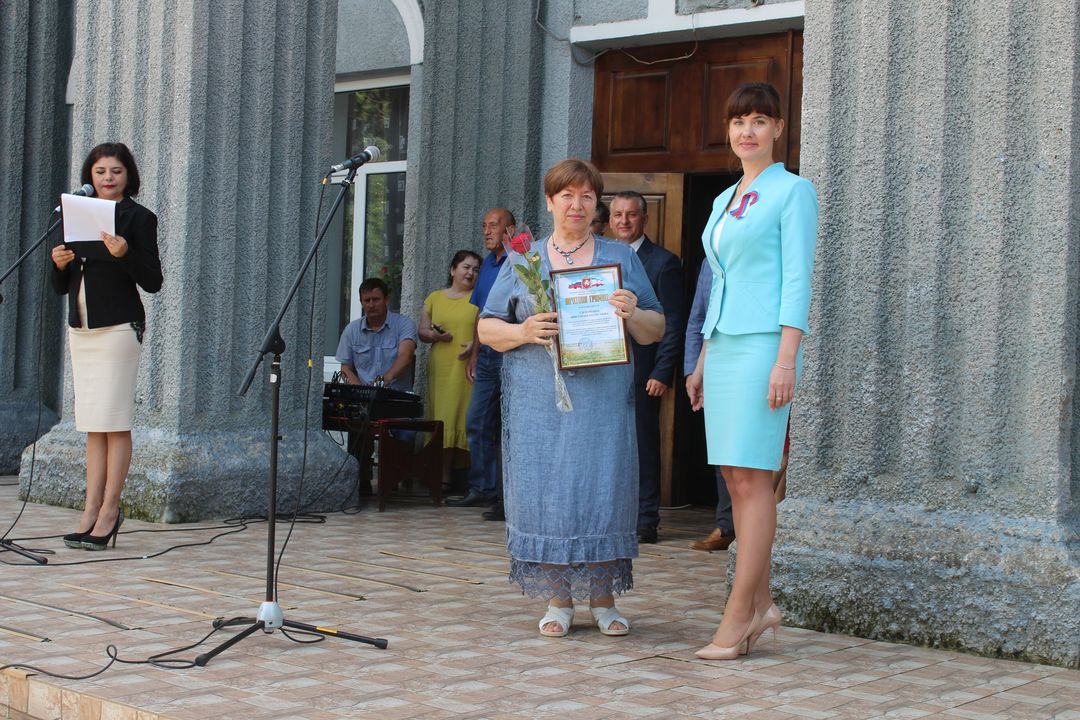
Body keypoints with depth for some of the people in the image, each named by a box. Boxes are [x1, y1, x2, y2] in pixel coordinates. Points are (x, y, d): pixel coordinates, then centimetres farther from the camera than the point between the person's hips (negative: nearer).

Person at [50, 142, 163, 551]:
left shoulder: (139, 218, -2)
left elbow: (153, 283, -8)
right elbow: (61, 287, 17)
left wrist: (124, 253, -22)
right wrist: (59, 263, -3)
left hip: (118, 328, -6)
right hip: (81, 329, 6)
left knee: (114, 423, -5)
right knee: (92, 425, 7)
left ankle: (109, 511, -1)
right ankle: (91, 512, 9)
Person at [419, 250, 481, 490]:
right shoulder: (435, 298, 17)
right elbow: (422, 331, 15)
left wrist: (476, 344, -15)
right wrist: (436, 335, -6)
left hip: (468, 368, -2)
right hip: (440, 368, 2)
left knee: (461, 415, -10)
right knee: (440, 418, -2)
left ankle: (445, 474, -9)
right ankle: (441, 474, 0)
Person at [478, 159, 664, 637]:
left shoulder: (621, 258, 12)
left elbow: (657, 329, 9)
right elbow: (487, 328, 8)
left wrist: (632, 315, -13)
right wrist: (524, 332, -11)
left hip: (602, 401, 0)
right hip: (538, 402, 0)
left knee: (602, 490, -3)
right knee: (545, 492, -1)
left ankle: (603, 599, 8)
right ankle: (558, 600, 9)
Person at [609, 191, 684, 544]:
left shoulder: (664, 262, -2)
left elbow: (672, 324, -6)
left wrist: (662, 373, -13)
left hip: (641, 372, -5)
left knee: (643, 445, -1)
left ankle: (645, 521, 5)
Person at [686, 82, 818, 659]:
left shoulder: (793, 191, -2)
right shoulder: (725, 201, 20)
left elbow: (798, 280, -9)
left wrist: (786, 360, -17)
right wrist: (702, 363, 20)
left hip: (763, 345, -8)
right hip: (723, 347, 8)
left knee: (751, 478, -9)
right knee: (737, 481, 6)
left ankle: (737, 615, -7)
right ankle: (761, 604, 13)